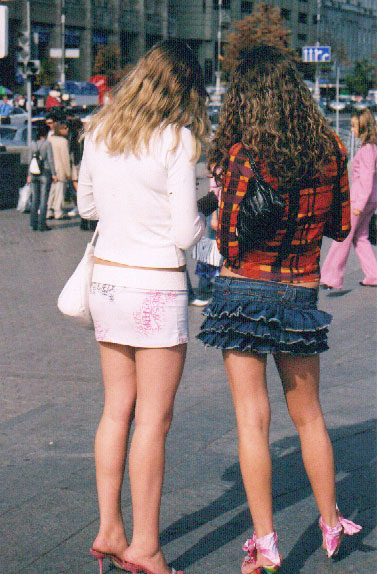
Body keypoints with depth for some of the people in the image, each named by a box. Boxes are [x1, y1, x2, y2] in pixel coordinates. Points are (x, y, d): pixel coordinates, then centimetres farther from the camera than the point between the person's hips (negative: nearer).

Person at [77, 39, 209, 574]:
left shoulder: (100, 131, 5)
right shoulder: (177, 138, -13)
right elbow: (184, 233, -14)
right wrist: (206, 213, 6)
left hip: (107, 279, 6)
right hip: (157, 287, -6)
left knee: (117, 410, 14)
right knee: (153, 420, 2)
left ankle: (109, 530, 19)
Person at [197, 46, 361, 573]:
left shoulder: (243, 156, -14)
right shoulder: (330, 152, -2)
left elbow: (229, 245, -13)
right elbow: (341, 227, 10)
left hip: (243, 292, -4)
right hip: (302, 295, 4)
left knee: (252, 417, 2)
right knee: (308, 414, 18)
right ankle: (331, 524, 29)